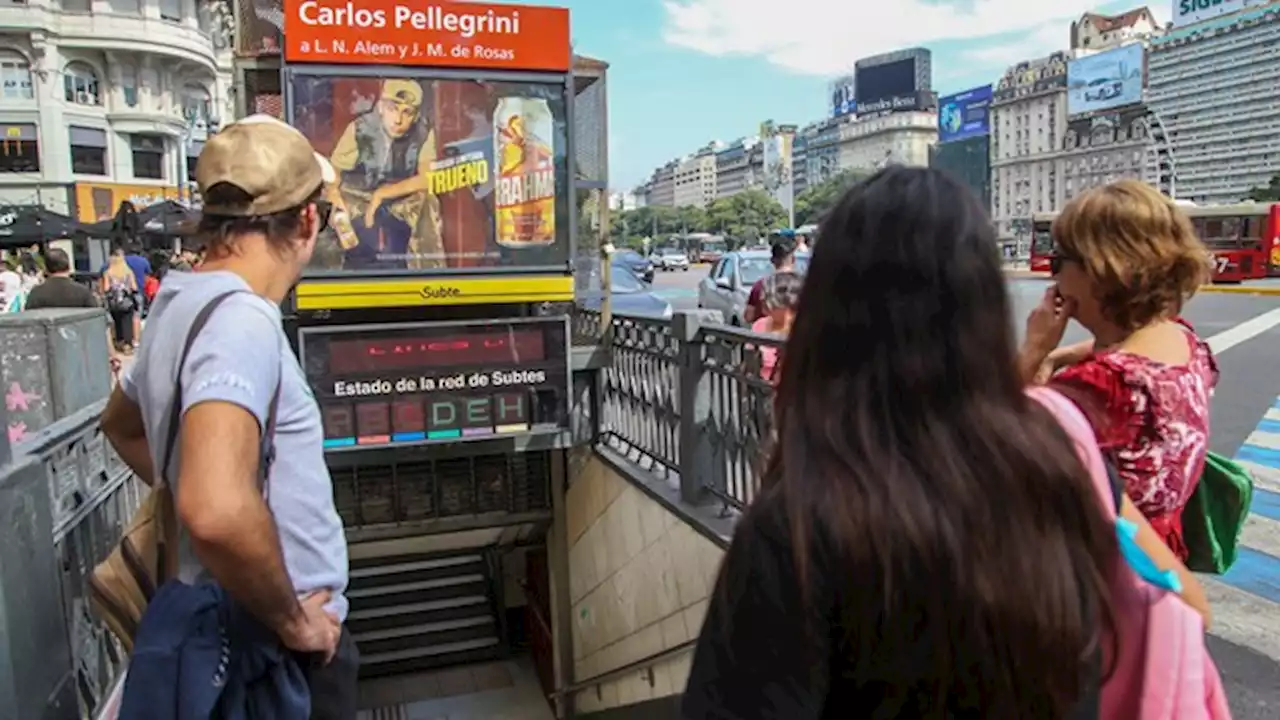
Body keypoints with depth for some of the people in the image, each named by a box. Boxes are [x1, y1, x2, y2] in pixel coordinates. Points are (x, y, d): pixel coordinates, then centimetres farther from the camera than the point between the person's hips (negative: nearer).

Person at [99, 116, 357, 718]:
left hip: (242, 628, 8)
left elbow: (121, 424, 23)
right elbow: (217, 510, -40)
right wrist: (294, 621, -24)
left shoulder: (180, 303, 3)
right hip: (281, 649, -8)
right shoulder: (241, 319, -26)